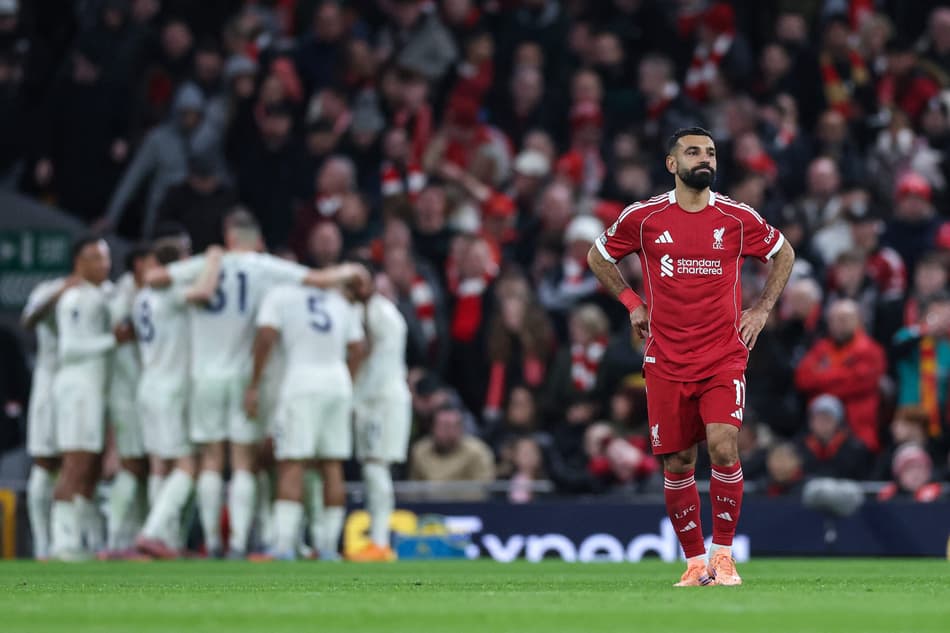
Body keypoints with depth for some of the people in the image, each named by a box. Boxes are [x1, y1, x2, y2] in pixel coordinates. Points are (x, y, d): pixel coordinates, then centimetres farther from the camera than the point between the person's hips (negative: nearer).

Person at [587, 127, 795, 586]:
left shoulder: (739, 218, 0)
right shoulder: (642, 218, 0)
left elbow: (783, 254, 18)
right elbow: (598, 257, 17)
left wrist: (762, 309, 10)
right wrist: (632, 303, 8)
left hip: (724, 357, -1)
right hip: (666, 362, 1)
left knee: (724, 445, -19)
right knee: (677, 464, 3)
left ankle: (723, 552, -5)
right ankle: (696, 561, 15)